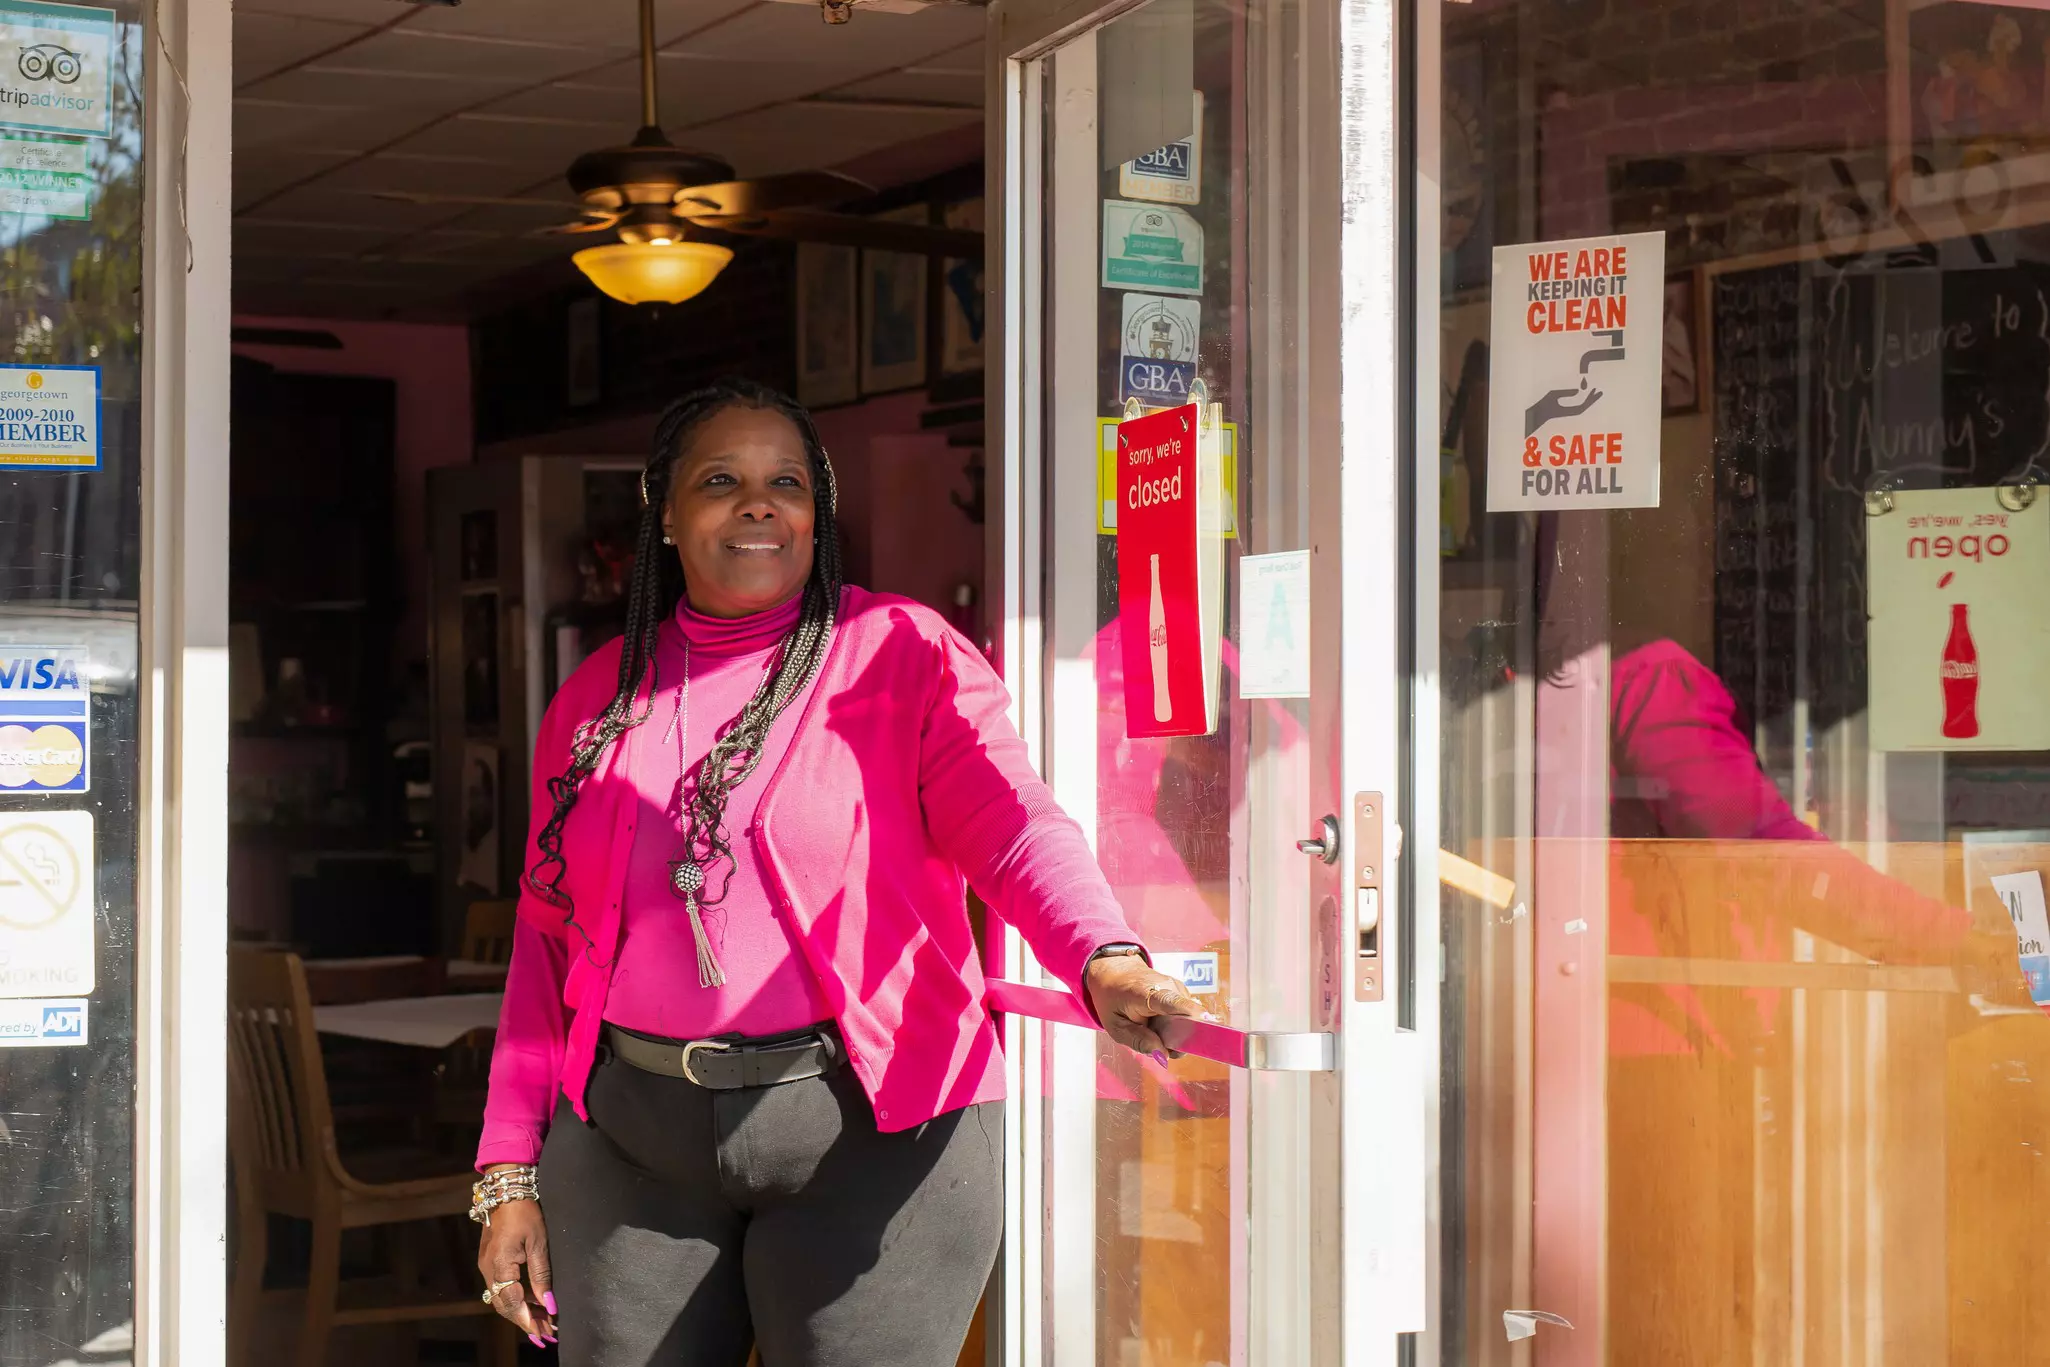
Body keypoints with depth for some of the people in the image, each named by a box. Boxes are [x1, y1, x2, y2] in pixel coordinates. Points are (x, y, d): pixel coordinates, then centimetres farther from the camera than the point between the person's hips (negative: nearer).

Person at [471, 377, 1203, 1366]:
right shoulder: (599, 698, 12)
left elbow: (1014, 826, -15)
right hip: (632, 1147, 4)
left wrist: (1105, 960, -35)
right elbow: (546, 942, 14)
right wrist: (509, 1173, 8)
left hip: (869, 1135, -3)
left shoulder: (903, 654, 1)